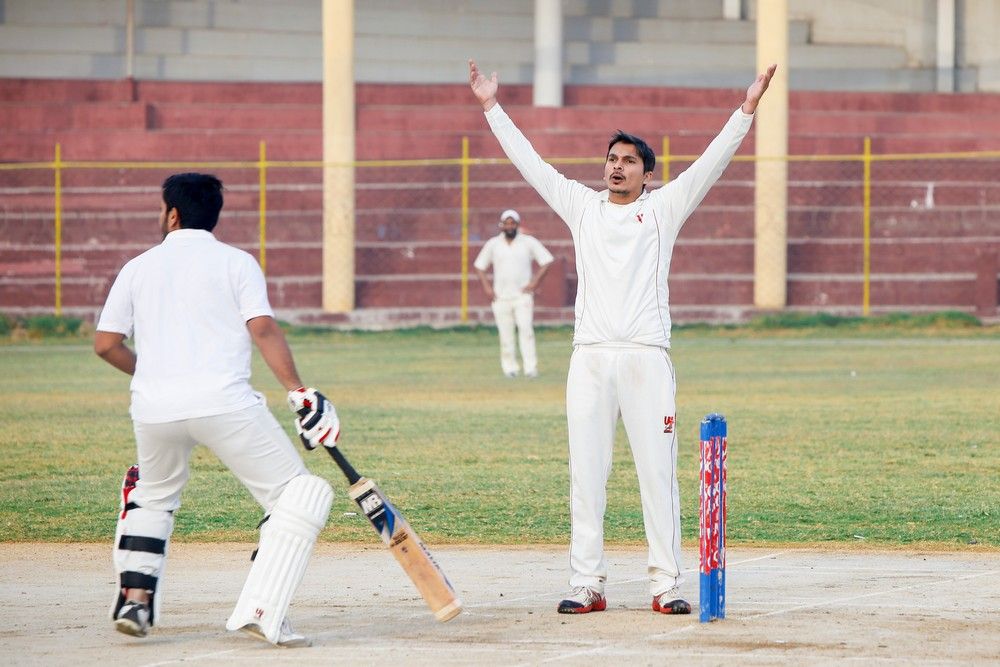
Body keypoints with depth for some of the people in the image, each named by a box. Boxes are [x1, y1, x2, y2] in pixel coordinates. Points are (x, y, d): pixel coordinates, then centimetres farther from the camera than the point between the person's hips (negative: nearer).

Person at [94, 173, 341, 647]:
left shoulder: (139, 267, 16)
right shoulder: (236, 262, 8)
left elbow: (106, 344, 14)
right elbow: (263, 330, -6)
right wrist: (300, 393, -9)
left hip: (154, 408, 4)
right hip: (223, 402, -4)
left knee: (153, 496, 30)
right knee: (297, 495, 2)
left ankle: (135, 598, 17)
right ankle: (260, 609, -12)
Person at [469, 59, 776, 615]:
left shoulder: (663, 208, 10)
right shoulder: (582, 206, 18)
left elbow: (713, 162, 2)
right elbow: (530, 162, 18)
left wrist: (748, 109, -8)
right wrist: (493, 107, 15)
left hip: (647, 356, -3)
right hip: (590, 357, 3)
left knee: (658, 471, -4)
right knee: (586, 474, 1)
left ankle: (667, 584, -2)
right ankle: (588, 585, 4)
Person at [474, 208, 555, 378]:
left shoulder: (529, 242, 3)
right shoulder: (493, 244, 8)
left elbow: (547, 261, 3)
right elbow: (479, 265, 15)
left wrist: (535, 282, -5)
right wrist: (486, 286, 3)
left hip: (523, 294, -2)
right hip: (501, 297, 2)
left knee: (526, 329, -15)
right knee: (505, 333, -1)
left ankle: (530, 368, -18)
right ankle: (509, 368, 6)